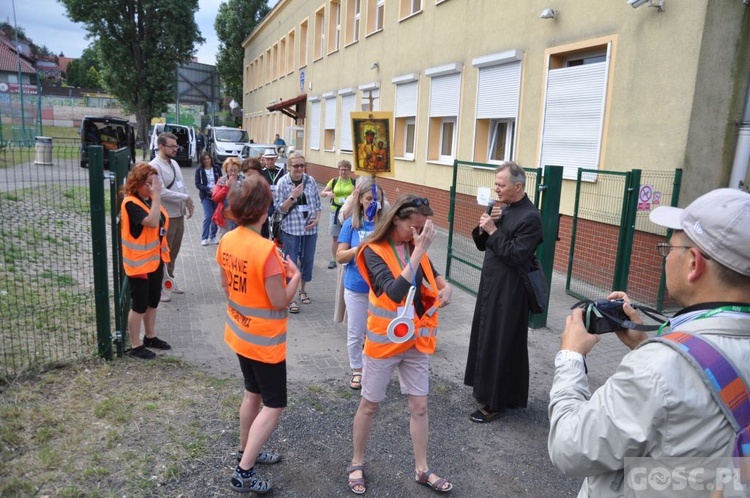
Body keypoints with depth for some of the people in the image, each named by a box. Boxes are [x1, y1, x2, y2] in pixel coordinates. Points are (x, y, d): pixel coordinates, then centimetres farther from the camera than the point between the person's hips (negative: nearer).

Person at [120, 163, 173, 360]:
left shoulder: (150, 200, 3)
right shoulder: (131, 203, -20)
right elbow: (152, 222, -33)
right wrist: (157, 195, -31)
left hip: (155, 260, 8)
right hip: (139, 263, -8)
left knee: (153, 301, 20)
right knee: (139, 305, 3)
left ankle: (150, 337, 36)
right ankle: (136, 346, 17)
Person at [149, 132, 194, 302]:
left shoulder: (174, 163, 11)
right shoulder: (154, 166, -16)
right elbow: (162, 192, -24)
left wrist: (188, 204, 4)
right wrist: (186, 198, -19)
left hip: (179, 215, 8)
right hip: (166, 217, -8)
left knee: (174, 252, 18)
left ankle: (169, 279, 33)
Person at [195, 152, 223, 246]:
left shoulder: (217, 168, 3)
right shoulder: (199, 171, -1)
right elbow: (197, 184, -5)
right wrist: (209, 189, -19)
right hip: (206, 196, -2)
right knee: (208, 216, -10)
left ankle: (213, 237, 19)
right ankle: (204, 238, 2)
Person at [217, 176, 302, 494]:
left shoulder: (227, 241, -4)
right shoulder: (266, 250, -27)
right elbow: (280, 302, -23)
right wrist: (294, 275, -7)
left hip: (240, 333, 8)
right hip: (265, 340, -8)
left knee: (253, 393, 25)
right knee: (273, 405, 6)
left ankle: (246, 452, 40)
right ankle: (244, 473, 8)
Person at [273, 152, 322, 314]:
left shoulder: (310, 181, 3)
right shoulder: (283, 182, -6)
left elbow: (318, 204, 9)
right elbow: (279, 208, -6)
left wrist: (317, 219, -6)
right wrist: (293, 196, -19)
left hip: (310, 229, 3)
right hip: (291, 229, -3)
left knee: (308, 261, 12)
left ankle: (302, 290, 33)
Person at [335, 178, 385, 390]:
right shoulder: (351, 224, -4)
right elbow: (340, 256, -4)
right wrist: (359, 248, -20)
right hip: (356, 288, 1)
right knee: (355, 333, 12)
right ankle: (357, 370, 32)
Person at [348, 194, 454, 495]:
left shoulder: (415, 247, -1)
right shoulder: (374, 252, -19)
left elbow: (431, 275, 16)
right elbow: (395, 292, -32)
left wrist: (445, 286, -7)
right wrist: (420, 251, -33)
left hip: (416, 340, 5)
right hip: (384, 341, -5)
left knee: (419, 406, 13)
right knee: (370, 404, 13)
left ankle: (422, 470, 29)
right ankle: (357, 464, 33)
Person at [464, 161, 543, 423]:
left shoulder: (530, 217, -17)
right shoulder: (503, 209, 10)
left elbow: (516, 256, -23)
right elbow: (482, 245, 12)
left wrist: (493, 230, -20)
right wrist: (483, 227, -8)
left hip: (509, 292, -9)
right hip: (491, 285, 9)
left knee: (499, 344, 0)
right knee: (486, 338, 17)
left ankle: (495, 403, 14)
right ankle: (488, 390, 34)